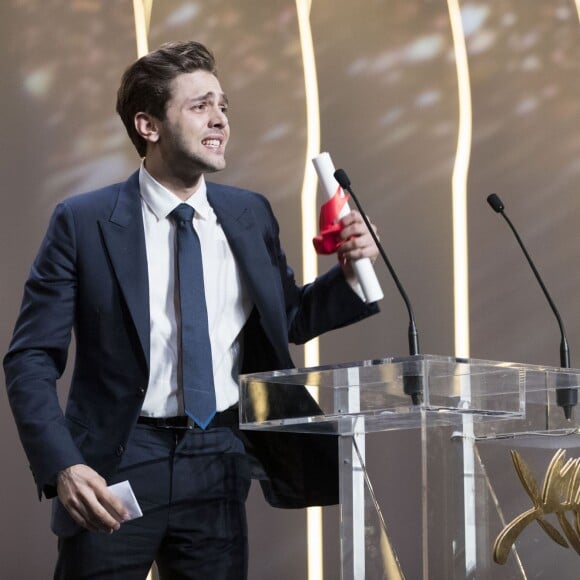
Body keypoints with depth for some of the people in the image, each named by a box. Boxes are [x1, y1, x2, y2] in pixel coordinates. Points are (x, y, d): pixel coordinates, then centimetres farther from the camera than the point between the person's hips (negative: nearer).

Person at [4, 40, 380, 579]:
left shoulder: (251, 215, 7)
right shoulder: (83, 222, -6)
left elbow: (286, 320, 19)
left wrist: (347, 274, -1)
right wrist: (62, 467, -20)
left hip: (219, 460, 4)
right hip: (119, 462, -3)